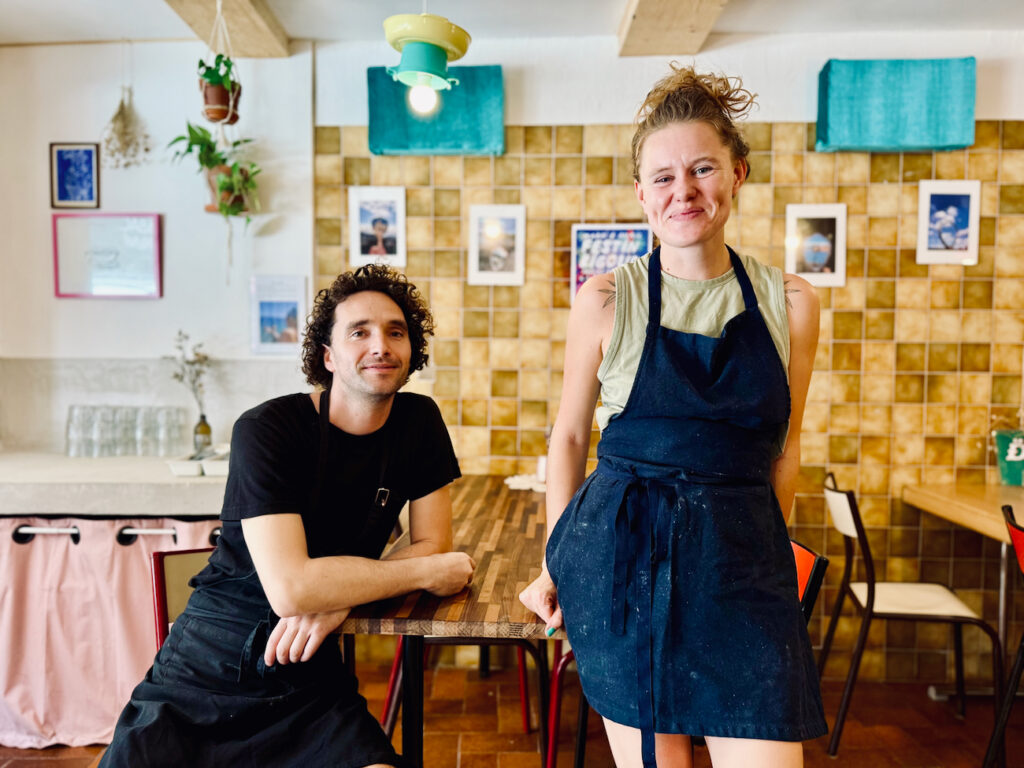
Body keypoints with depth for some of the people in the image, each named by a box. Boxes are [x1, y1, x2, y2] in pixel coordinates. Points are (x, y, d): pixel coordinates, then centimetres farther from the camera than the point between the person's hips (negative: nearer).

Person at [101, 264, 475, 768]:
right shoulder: (267, 430, -16)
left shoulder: (419, 421, -2)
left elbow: (431, 543, 1)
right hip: (208, 672, -2)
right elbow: (290, 588, -24)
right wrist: (428, 572, -14)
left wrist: (341, 598, -16)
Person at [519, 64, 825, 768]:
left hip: (741, 559, 2)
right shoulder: (606, 300, -2)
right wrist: (558, 564, 7)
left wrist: (762, 545, 14)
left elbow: (785, 447, 12)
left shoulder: (791, 303, 4)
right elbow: (570, 437, 5)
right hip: (622, 552, -1)